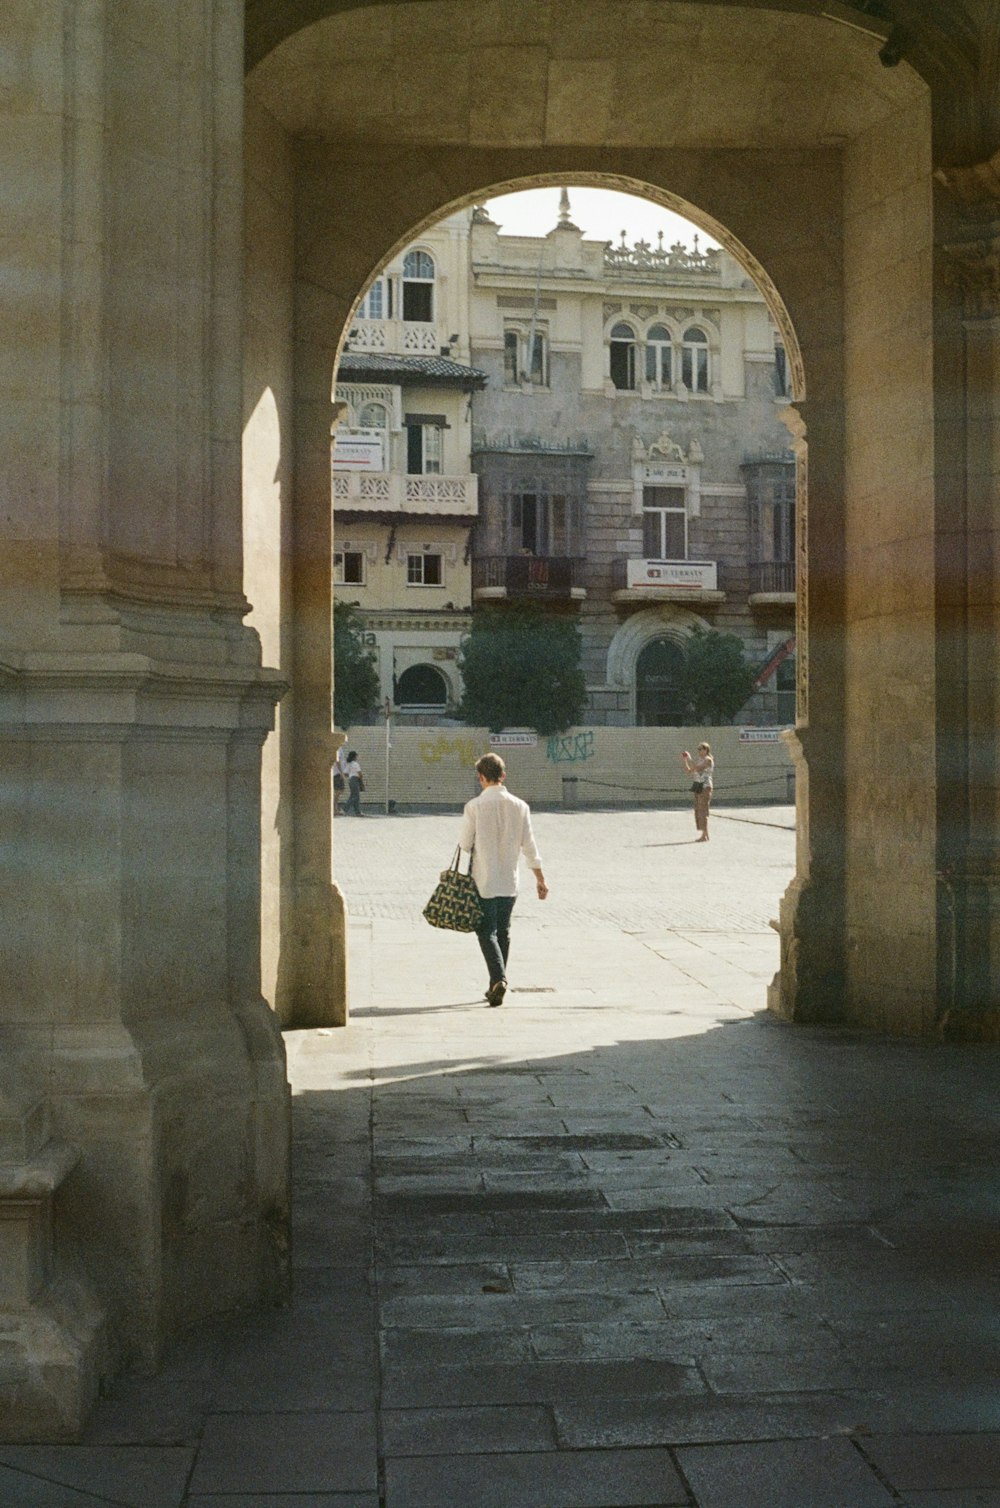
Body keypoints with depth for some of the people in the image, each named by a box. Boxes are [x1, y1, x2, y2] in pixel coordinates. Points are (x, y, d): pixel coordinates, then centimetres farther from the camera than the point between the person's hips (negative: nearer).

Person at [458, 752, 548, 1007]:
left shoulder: (474, 806, -11)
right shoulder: (519, 806, -1)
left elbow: (464, 845, -7)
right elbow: (529, 845, 1)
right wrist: (540, 878, 8)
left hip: (484, 881, -4)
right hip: (509, 881, 4)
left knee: (487, 932, 1)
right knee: (503, 932, 15)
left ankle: (499, 979, -18)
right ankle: (497, 984, 21)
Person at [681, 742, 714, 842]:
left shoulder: (708, 760, -10)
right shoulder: (698, 760, 17)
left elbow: (697, 769, -23)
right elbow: (689, 771, 16)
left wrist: (689, 759, -18)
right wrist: (684, 761, 4)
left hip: (705, 787, -9)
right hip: (697, 786, 9)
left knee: (703, 811, -12)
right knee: (698, 810, 7)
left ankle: (704, 836, -12)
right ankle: (705, 835, 11)